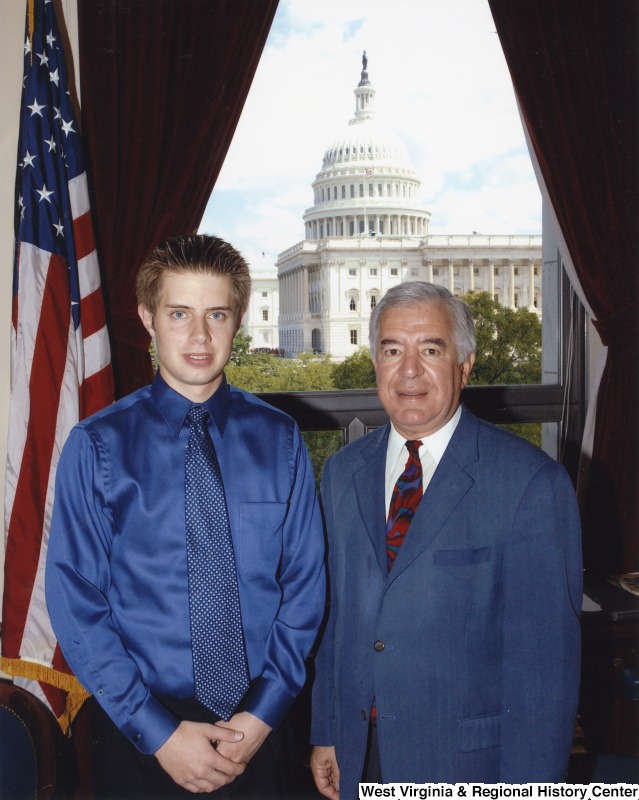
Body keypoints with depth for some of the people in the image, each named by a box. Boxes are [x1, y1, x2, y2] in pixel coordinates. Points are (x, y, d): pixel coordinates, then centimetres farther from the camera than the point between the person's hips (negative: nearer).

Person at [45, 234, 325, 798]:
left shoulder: (279, 440, -4)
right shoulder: (98, 445, -9)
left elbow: (304, 582, -1)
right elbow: (76, 601, -8)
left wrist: (265, 709, -9)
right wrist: (158, 730, -12)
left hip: (256, 726, 2)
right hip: (138, 731, -1)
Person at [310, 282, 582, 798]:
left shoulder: (532, 482, -15)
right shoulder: (342, 473, 3)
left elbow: (545, 658, -14)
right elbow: (335, 612, 7)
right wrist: (326, 732, 7)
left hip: (466, 758, -4)